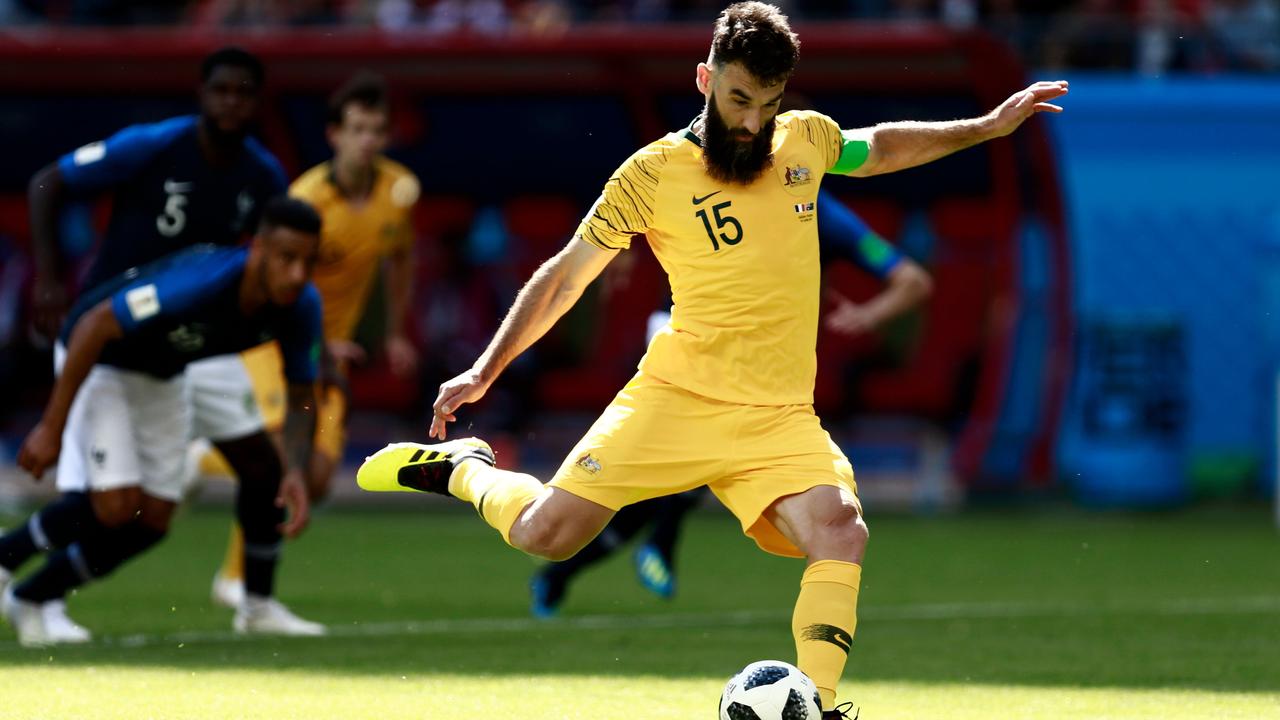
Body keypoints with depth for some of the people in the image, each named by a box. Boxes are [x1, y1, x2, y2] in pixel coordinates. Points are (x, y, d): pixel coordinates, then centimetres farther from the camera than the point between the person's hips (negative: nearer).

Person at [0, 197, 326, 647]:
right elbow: (95, 326, -33)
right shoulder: (199, 283, -39)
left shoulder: (300, 306, -19)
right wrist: (52, 428, -32)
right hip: (98, 365, -7)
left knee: (152, 521, 3)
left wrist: (295, 471, -22)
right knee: (117, 505, -22)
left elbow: (301, 396, -4)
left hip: (162, 380, 7)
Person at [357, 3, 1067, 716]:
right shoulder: (654, 173, -3)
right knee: (545, 534, -9)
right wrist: (484, 372, 5)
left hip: (781, 417, 2)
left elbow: (880, 148, 32)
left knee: (841, 532, -25)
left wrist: (988, 127, 31)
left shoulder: (806, 140, 8)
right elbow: (565, 276, 6)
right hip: (676, 397, -2)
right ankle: (462, 468, 23)